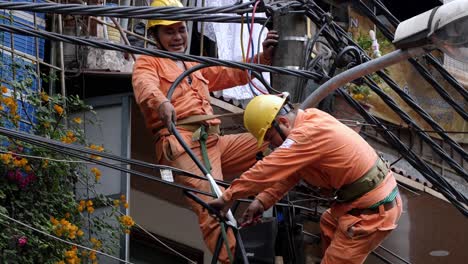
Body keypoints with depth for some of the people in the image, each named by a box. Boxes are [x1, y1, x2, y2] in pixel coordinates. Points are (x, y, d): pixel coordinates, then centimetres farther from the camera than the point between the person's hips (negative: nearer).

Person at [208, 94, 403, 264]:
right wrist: (262, 201, 3)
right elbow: (288, 172, 11)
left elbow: (267, 170, -23)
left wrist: (228, 197, -14)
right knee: (328, 226, 31)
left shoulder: (309, 134, -25)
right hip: (376, 194, 10)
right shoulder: (310, 119, 5)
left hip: (372, 211, -10)